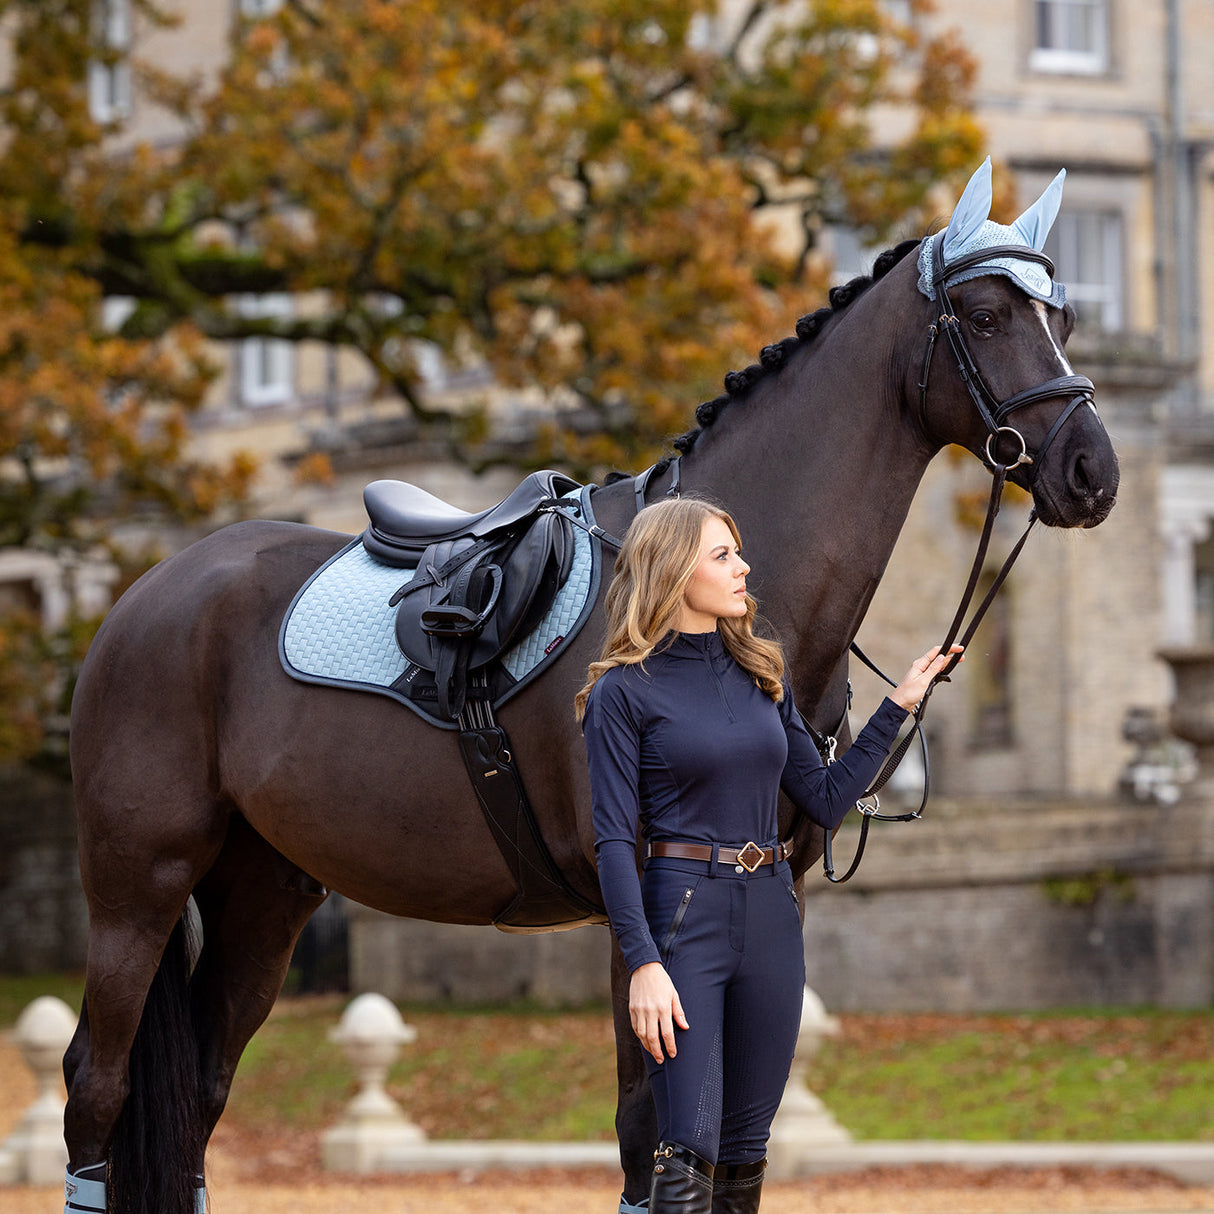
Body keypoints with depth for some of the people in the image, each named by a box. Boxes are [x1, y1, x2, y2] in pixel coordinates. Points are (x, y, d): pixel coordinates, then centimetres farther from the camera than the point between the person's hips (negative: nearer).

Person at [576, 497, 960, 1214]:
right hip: (683, 911, -6)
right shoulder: (624, 691, -5)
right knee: (689, 1152, -13)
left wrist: (900, 706, 12)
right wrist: (643, 964, -19)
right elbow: (615, 840, -10)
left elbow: (827, 800, 15)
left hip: (771, 913, 6)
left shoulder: (762, 675, 13)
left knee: (746, 1148, 8)